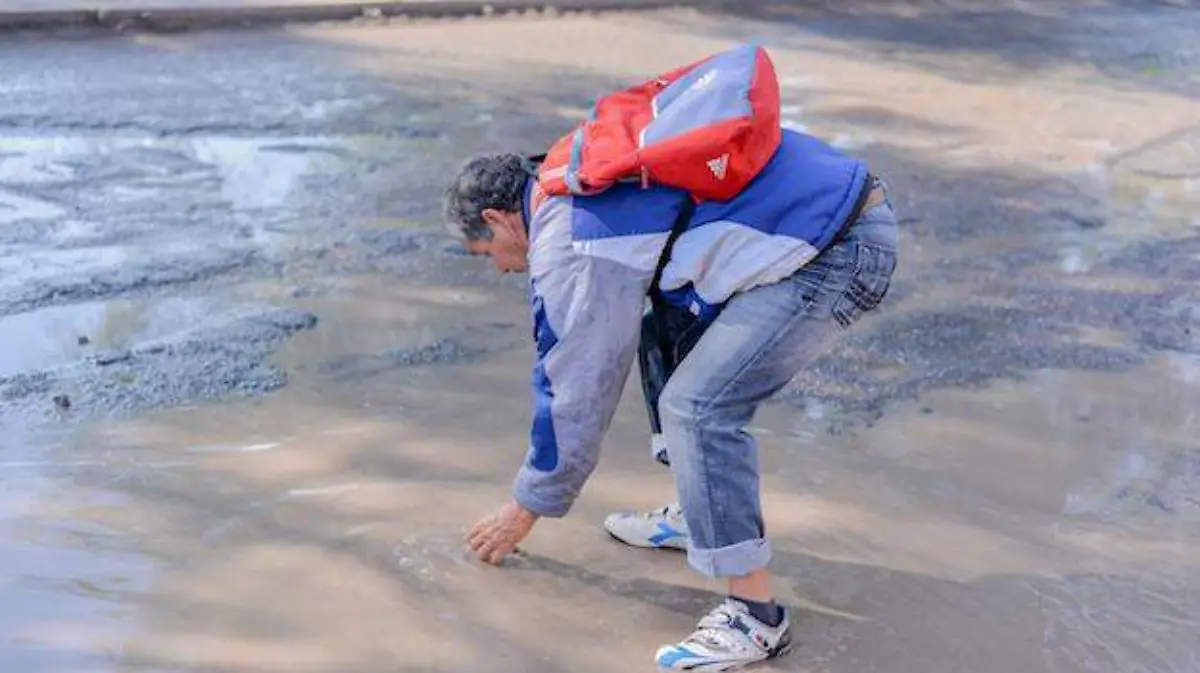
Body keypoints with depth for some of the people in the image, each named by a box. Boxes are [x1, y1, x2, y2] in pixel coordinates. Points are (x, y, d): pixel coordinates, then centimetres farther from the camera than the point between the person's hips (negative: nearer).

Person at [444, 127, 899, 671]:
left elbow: (577, 386, -7)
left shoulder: (569, 240, -14)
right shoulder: (579, 181, 16)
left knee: (698, 407, -14)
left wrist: (526, 508, 8)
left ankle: (755, 615, -6)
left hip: (842, 252, -11)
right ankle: (701, 515, 28)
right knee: (667, 335, 18)